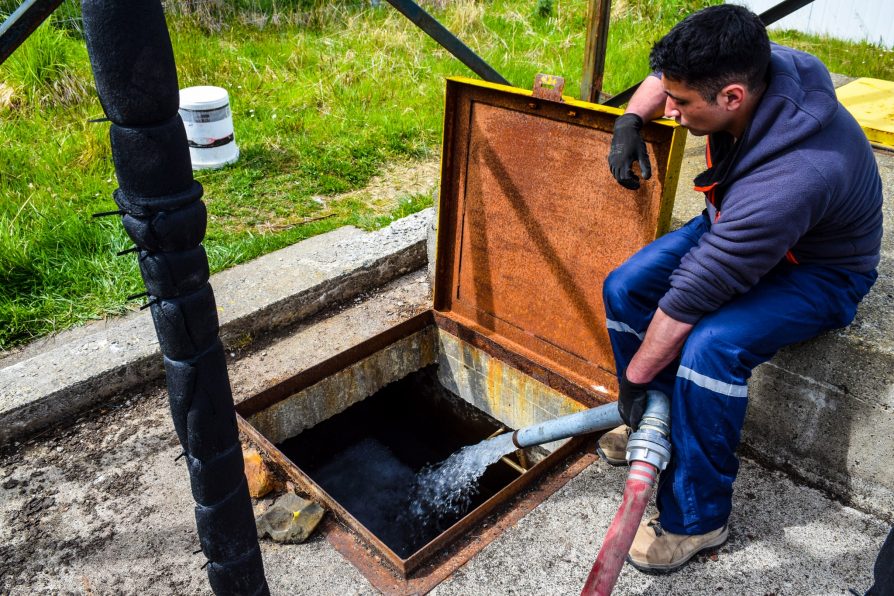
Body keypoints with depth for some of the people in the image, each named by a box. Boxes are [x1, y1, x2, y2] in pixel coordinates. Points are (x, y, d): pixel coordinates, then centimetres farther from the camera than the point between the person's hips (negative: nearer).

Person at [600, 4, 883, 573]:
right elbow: (672, 73, 5)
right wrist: (631, 120, -13)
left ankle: (697, 518, -10)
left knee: (711, 345, -33)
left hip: (819, 269, -7)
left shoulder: (790, 180, -42)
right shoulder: (752, 66, -20)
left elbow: (690, 298, -34)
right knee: (625, 289, -8)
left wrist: (636, 380, -23)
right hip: (735, 225, 8)